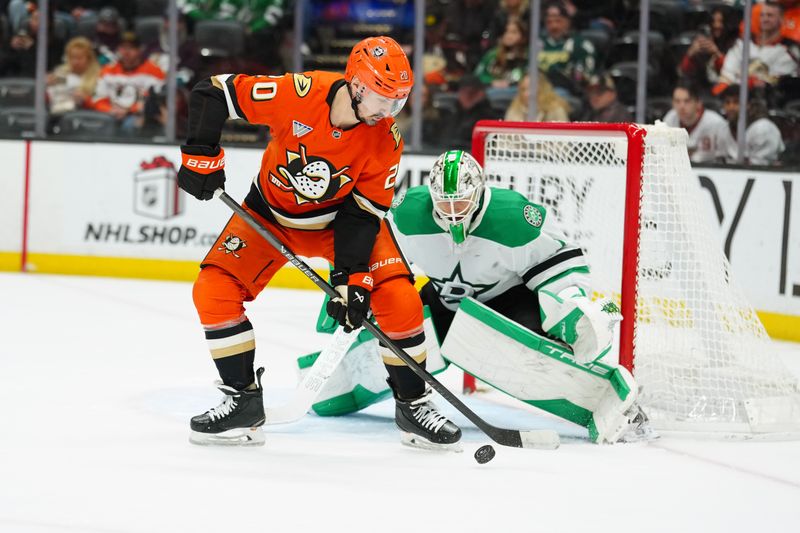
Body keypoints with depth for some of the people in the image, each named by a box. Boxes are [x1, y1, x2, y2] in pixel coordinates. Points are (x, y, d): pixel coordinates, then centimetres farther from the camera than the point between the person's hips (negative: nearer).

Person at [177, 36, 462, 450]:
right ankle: (244, 401, 0)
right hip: (271, 214, 0)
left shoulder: (385, 141, -22)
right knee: (214, 289, -15)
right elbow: (213, 93, -21)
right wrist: (201, 155, -24)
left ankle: (412, 404, 3)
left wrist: (353, 278, -28)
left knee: (398, 299, -17)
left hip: (339, 218, 0)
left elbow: (362, 214, -19)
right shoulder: (299, 93, -30)